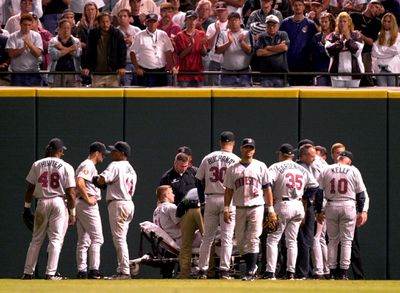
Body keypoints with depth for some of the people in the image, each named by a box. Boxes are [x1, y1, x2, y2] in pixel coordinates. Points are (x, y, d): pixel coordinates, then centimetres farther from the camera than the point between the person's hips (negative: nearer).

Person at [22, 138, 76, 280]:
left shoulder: (37, 164, 4)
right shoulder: (66, 167, -3)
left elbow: (30, 188, 5)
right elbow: (70, 193, -6)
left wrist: (27, 206, 12)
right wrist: (72, 212, 0)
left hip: (42, 202, 3)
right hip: (59, 202, -2)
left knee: (36, 239, 11)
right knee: (56, 239, 1)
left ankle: (28, 272, 12)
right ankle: (50, 273, -5)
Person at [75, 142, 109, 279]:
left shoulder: (86, 165, 20)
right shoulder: (88, 166, -11)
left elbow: (80, 184, 23)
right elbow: (79, 183, -25)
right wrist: (88, 199, -19)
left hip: (80, 205, 10)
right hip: (88, 206, -10)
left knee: (83, 240, 9)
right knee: (97, 238, -8)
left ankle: (81, 271, 7)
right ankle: (93, 270, -13)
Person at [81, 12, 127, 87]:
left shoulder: (117, 34, 1)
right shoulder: (93, 34, 5)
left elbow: (122, 52, 1)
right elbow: (88, 52, 6)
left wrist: (122, 67, -9)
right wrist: (85, 67, -3)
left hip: (113, 73, -1)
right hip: (97, 73, 1)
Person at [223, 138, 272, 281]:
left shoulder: (260, 167, 6)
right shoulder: (233, 169, 10)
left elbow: (267, 188, 5)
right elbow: (228, 190, 10)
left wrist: (270, 209, -1)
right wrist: (226, 209, 0)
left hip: (256, 207, -3)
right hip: (240, 209, 3)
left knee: (253, 240, -10)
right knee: (240, 241, 5)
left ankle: (250, 271, -9)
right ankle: (252, 265, 22)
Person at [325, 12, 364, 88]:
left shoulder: (356, 35, 6)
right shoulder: (333, 36, 9)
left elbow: (357, 51, -7)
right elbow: (329, 50, -7)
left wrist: (348, 39, -8)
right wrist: (340, 41, -10)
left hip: (353, 72, -1)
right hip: (337, 72, 1)